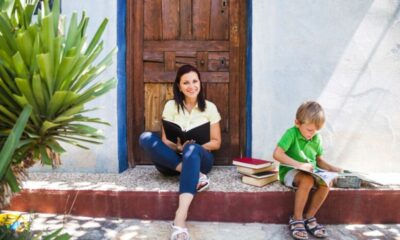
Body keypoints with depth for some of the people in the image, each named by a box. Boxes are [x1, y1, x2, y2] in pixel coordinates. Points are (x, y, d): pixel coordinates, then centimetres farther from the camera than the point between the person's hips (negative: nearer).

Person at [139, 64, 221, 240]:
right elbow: (165, 141, 1)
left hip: (200, 158, -1)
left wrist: (195, 145, -15)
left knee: (192, 149, -39)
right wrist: (178, 147, -22)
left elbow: (216, 142, 4)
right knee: (146, 138, -25)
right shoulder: (171, 106, 4)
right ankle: (195, 175, -34)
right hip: (173, 159, 2)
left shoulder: (209, 107, 3)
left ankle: (180, 218, -52)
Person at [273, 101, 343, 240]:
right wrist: (299, 164, -29)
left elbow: (319, 160, 15)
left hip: (311, 172, 6)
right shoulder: (291, 133, -16)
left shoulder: (317, 138, 3)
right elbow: (277, 154, -25)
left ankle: (309, 217, -7)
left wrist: (331, 168, -5)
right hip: (290, 171, -6)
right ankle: (296, 219, -20)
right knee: (307, 180, -36)